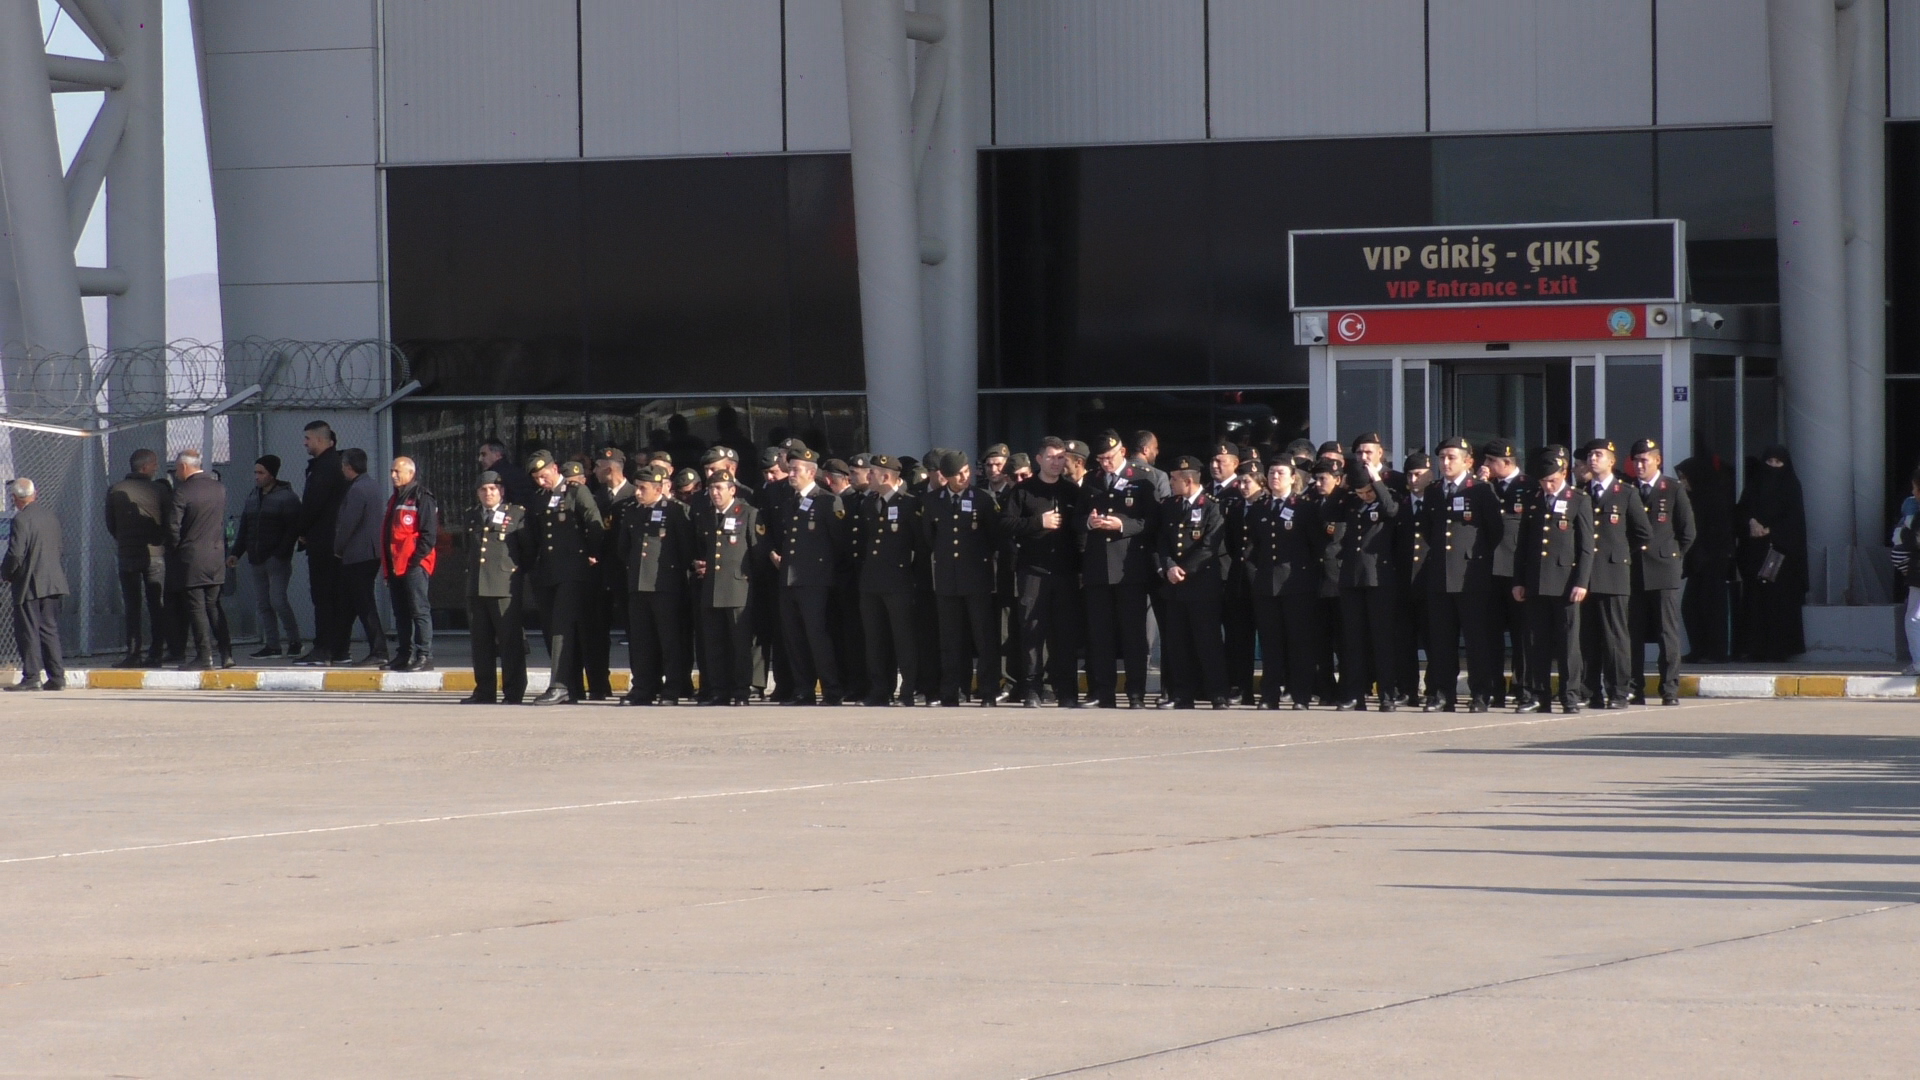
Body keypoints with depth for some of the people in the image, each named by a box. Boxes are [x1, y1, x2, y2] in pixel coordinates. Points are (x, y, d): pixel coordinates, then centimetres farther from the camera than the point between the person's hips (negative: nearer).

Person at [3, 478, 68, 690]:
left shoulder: (21, 519, -14)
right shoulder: (51, 517, 8)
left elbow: (16, 554, -19)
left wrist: (6, 574, 0)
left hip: (29, 585, -7)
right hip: (53, 582, 7)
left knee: (28, 631, -1)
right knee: (49, 629, 11)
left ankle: (31, 676, -4)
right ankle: (56, 676, 9)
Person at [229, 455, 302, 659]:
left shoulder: (286, 497, -5)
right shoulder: (253, 496, 16)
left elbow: (292, 528, -11)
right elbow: (244, 527, 19)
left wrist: (281, 554, -19)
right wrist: (236, 553, 10)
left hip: (276, 558, -7)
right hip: (256, 560, 7)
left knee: (277, 600, -13)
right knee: (262, 604, 4)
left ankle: (294, 640, 0)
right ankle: (272, 645, 8)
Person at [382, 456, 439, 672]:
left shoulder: (422, 498, -6)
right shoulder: (395, 499, 21)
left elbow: (429, 533, -12)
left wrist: (416, 559, -17)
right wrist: (387, 565, 17)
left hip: (414, 565, -9)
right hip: (395, 565, 9)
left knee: (419, 611, -9)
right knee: (401, 613, 10)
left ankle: (424, 656, -11)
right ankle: (404, 655, 13)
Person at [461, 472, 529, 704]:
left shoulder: (517, 514, 2)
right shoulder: (472, 516, 18)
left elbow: (528, 547, 2)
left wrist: (519, 571, -2)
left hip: (506, 587, -5)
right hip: (476, 587, 5)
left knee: (510, 641, -4)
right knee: (481, 642, 7)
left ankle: (513, 692, -1)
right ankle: (484, 691, 12)